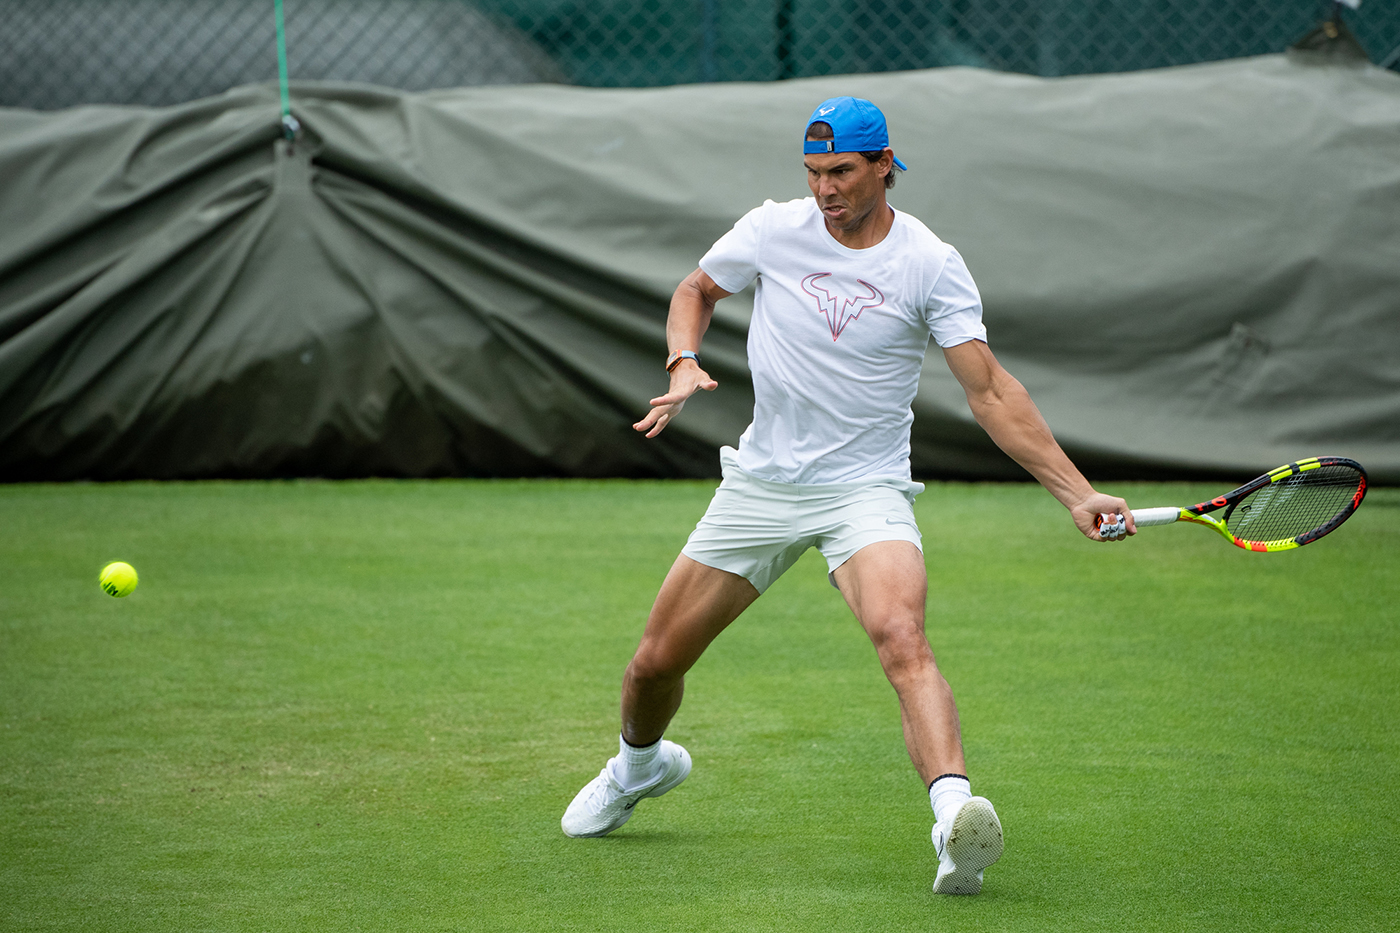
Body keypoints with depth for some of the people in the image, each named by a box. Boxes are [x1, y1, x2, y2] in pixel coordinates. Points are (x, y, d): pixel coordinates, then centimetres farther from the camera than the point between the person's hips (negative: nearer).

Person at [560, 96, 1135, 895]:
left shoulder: (931, 264, -10)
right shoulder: (774, 230, -3)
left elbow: (991, 392, -11)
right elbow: (695, 292, 16)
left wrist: (1078, 494, -18)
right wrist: (685, 363, -6)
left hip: (866, 491, -4)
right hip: (761, 483, 4)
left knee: (902, 638, -32)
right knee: (657, 662, 9)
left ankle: (956, 818, -49)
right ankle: (640, 765, 43)